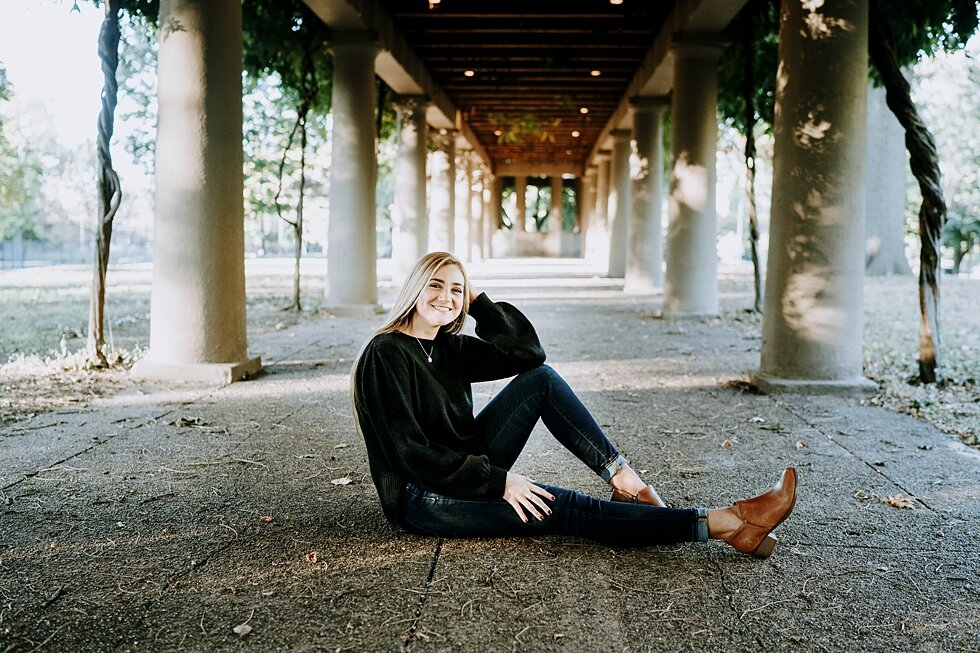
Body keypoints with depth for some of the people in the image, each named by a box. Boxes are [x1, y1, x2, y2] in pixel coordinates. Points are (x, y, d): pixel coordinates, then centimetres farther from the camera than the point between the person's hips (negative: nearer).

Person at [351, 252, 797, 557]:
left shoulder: (449, 347, 7)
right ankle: (726, 524, -25)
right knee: (562, 509, -24)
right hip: (421, 498, -8)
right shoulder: (385, 355, -16)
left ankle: (623, 480, -12)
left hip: (469, 467, 8)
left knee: (541, 380, -7)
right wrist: (499, 482, -24)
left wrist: (477, 300, -5)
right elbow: (410, 453, -22)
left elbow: (528, 353, 2)